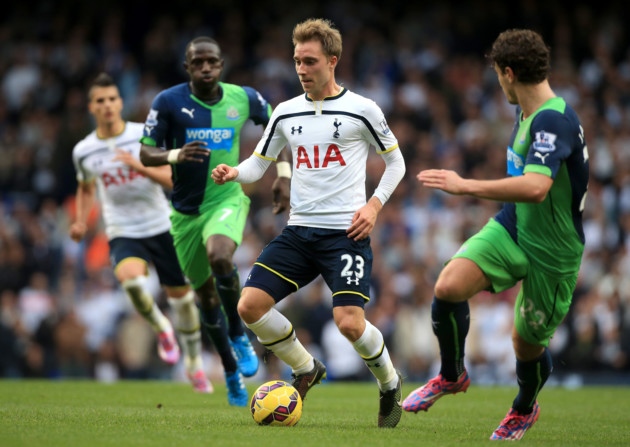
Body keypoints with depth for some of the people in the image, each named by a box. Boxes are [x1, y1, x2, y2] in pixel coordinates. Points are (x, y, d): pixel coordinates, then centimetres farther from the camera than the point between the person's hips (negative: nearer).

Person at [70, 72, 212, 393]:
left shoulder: (145, 136, -6)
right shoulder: (83, 152, 0)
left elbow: (171, 179, -11)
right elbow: (86, 188, 19)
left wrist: (140, 167, -27)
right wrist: (81, 221, 3)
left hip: (161, 226, 0)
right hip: (122, 233, 0)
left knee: (181, 295, 7)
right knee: (130, 277, -32)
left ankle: (194, 363, 31)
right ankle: (161, 329, -3)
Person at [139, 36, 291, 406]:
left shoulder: (244, 98, -3)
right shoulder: (168, 102, -9)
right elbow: (146, 154, -7)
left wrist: (283, 175, 6)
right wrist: (175, 155, -29)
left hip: (228, 198, -1)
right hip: (186, 209, 1)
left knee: (219, 256, -33)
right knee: (206, 293, 8)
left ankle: (239, 336, -9)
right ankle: (232, 372, 28)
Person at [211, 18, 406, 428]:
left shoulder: (362, 110, -2)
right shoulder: (286, 113, 9)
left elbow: (395, 163, 8)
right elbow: (259, 164, 15)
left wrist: (374, 204, -7)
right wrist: (234, 174, -7)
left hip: (345, 232, -5)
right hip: (299, 231, 5)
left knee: (349, 322, -19)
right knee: (250, 305, -10)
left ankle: (390, 382, 13)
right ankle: (306, 370, 14)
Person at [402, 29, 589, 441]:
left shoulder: (554, 121, -27)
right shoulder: (528, 113, 3)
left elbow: (536, 187, -42)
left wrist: (466, 186, -37)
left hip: (552, 252, -7)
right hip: (512, 227, 7)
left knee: (527, 343, 8)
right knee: (448, 286, -17)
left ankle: (524, 409, 42)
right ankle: (452, 376, 7)